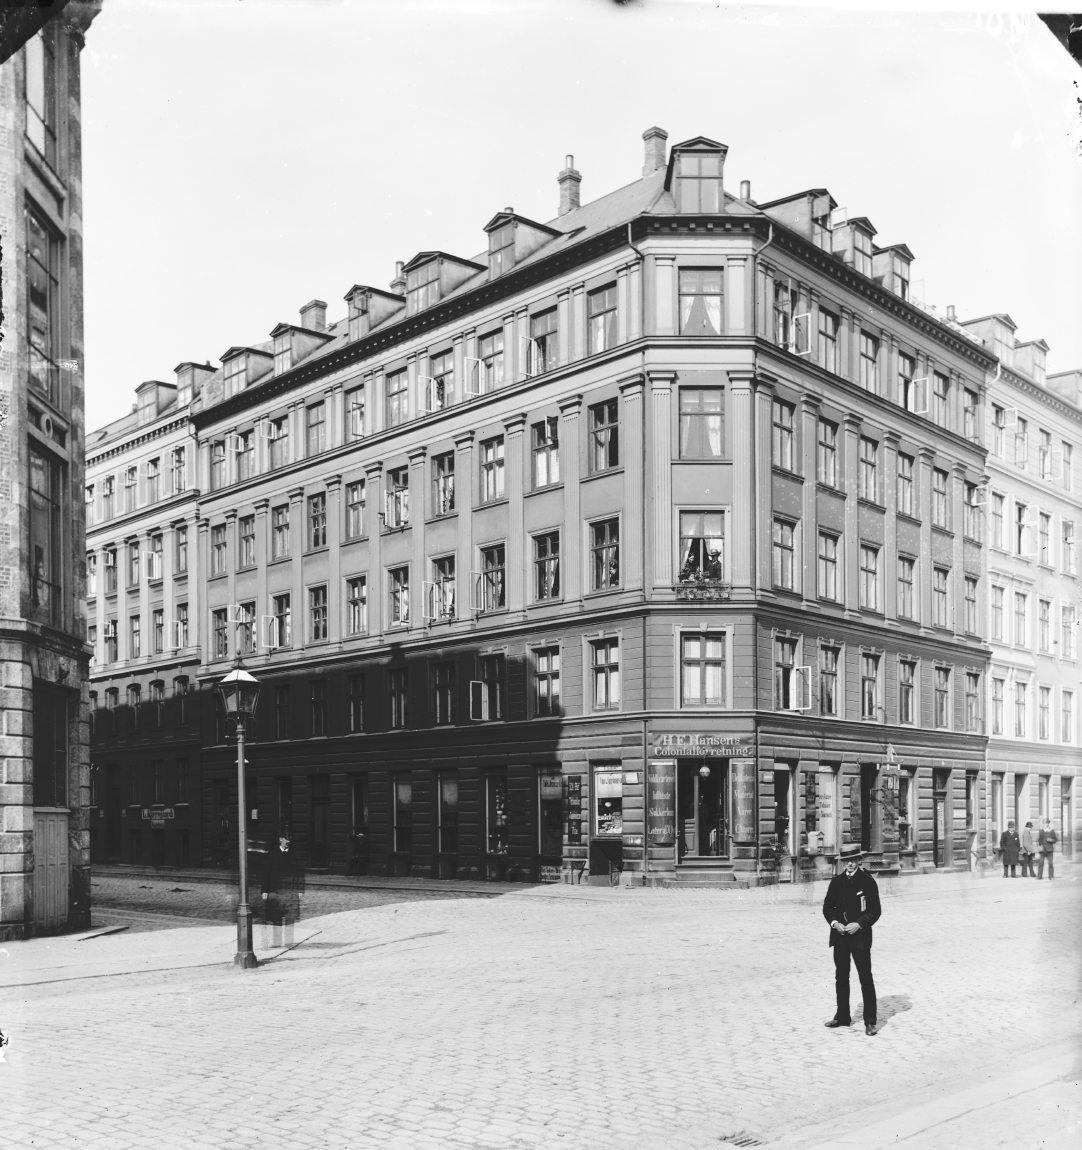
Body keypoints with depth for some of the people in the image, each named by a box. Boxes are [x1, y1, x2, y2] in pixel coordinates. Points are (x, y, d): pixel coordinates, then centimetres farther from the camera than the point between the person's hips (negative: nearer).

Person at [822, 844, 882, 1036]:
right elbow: (827, 907, 12)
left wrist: (859, 924, -14)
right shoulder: (836, 881, 10)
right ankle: (842, 1016, 21)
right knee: (841, 977, 10)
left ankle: (870, 1021, 2)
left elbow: (875, 910, -4)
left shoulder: (868, 881, -3)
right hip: (839, 935, 4)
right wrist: (835, 923, -6)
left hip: (860, 935, -4)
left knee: (866, 978, -3)